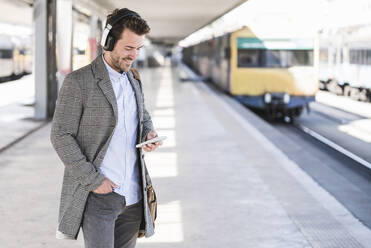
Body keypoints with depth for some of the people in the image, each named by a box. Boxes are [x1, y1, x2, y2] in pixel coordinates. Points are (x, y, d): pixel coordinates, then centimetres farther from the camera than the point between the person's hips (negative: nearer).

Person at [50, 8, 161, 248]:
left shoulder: (133, 78, 12)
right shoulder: (78, 82, -9)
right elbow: (61, 136, -10)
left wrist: (149, 135, 0)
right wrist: (93, 180, -16)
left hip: (133, 195, 6)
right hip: (97, 194, -6)